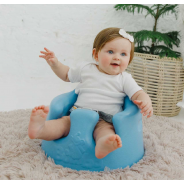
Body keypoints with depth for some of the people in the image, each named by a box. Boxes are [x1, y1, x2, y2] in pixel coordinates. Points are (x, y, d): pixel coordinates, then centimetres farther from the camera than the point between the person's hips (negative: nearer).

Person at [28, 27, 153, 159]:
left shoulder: (125, 79, 7)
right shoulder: (85, 68, 13)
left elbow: (139, 94, -1)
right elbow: (66, 75, 28)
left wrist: (145, 102, -26)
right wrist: (55, 63, 12)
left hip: (106, 121, -2)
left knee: (105, 129, -35)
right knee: (65, 121, -25)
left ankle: (103, 145, -65)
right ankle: (40, 130, -48)